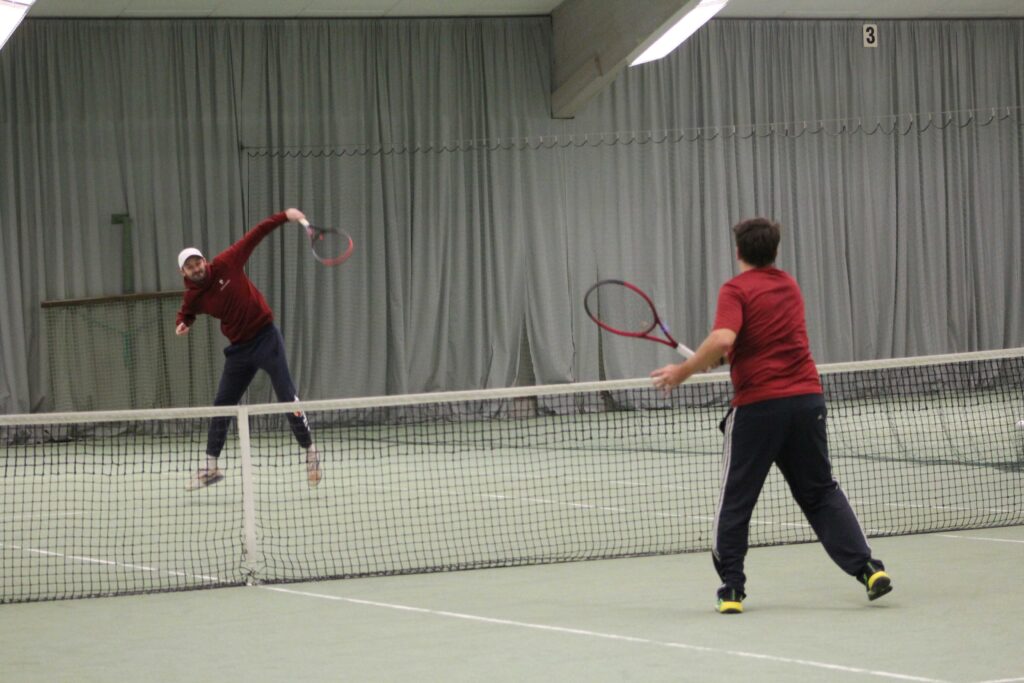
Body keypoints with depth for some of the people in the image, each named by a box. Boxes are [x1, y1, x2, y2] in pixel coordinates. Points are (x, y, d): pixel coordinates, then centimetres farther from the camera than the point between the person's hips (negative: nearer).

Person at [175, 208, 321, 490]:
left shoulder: (226, 264, -11)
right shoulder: (193, 297, -2)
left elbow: (254, 236, -4)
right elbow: (185, 314, 20)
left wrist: (285, 216, -11)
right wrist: (182, 325, -4)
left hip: (266, 337, -4)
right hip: (240, 348, 4)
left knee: (287, 397, -8)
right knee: (222, 405, 5)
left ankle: (310, 451, 5)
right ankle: (211, 466, 15)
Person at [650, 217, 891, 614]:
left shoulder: (736, 290, -6)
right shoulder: (789, 286, 15)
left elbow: (723, 340, -23)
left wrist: (683, 371, -13)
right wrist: (716, 358, 22)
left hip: (758, 404, -5)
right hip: (807, 398, 5)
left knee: (736, 499, 7)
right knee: (821, 492, 16)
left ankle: (732, 589, 5)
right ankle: (867, 568, 6)